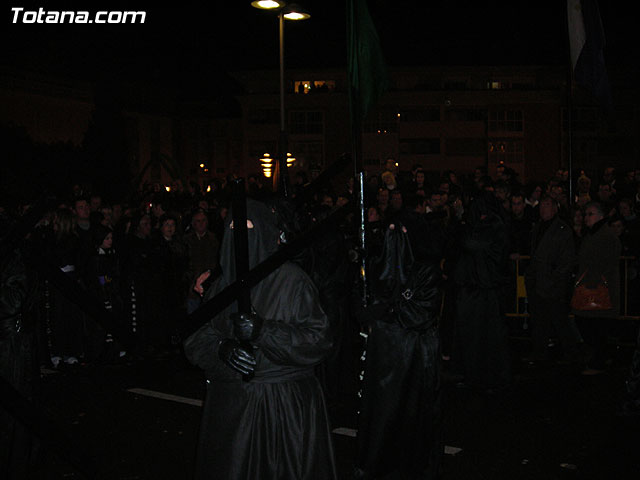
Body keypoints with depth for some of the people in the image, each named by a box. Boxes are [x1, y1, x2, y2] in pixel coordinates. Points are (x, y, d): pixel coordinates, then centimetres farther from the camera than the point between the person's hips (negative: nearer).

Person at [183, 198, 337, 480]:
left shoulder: (291, 280, -8)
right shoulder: (222, 283, 7)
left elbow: (317, 340, -14)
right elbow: (195, 340, 5)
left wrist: (263, 331, -25)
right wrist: (223, 348, -16)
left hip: (286, 405, -4)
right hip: (229, 403, 4)